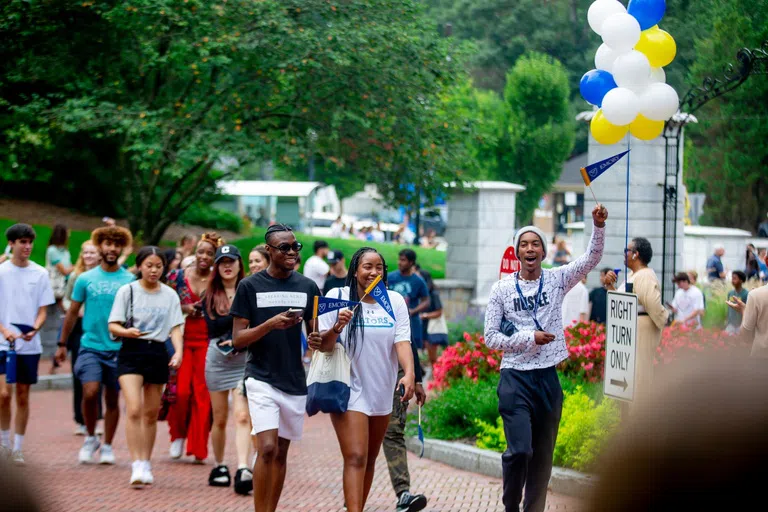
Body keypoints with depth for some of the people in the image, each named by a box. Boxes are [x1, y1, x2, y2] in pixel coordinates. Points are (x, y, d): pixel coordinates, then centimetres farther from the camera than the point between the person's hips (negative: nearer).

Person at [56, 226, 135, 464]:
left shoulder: (130, 281, 1)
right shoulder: (86, 279, 3)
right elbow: (73, 312, 10)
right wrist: (62, 344, 11)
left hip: (119, 348, 1)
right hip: (91, 346, 0)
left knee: (112, 399, 8)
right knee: (90, 393, -16)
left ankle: (107, 446, 21)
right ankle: (90, 438, 7)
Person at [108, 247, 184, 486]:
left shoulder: (170, 295, 8)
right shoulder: (127, 291, 1)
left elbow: (175, 328, 5)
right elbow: (113, 326, -1)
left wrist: (178, 351, -13)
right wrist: (127, 332, -23)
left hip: (158, 352, 3)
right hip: (131, 352, -3)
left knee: (151, 413, 9)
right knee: (134, 410, -16)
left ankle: (146, 465, 20)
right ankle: (137, 466, -18)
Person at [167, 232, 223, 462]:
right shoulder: (178, 277, 5)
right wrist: (183, 309, -7)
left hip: (208, 341, 0)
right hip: (182, 338, 0)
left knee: (202, 394, -4)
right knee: (180, 390, -9)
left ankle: (198, 448, 4)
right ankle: (178, 434, 17)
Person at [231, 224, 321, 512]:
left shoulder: (308, 287, 7)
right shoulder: (250, 286, -2)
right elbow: (238, 339, -4)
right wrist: (271, 324, -20)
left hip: (295, 381, 4)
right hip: (261, 378, -4)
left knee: (281, 453, 10)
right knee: (267, 449, -16)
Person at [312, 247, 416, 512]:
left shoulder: (395, 301, 1)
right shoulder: (337, 297, -6)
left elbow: (402, 341, -8)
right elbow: (324, 346, -5)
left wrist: (409, 373, -26)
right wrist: (335, 329, -27)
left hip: (382, 391, 4)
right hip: (349, 390, -4)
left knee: (370, 458, 14)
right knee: (355, 457, -16)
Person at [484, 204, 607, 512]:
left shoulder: (557, 280, 5)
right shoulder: (502, 289, 0)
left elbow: (592, 258, -6)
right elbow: (491, 338, -1)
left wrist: (598, 225, -21)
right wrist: (530, 338, -10)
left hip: (548, 377, 3)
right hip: (515, 378, -3)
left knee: (543, 455, 8)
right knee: (519, 450, -15)